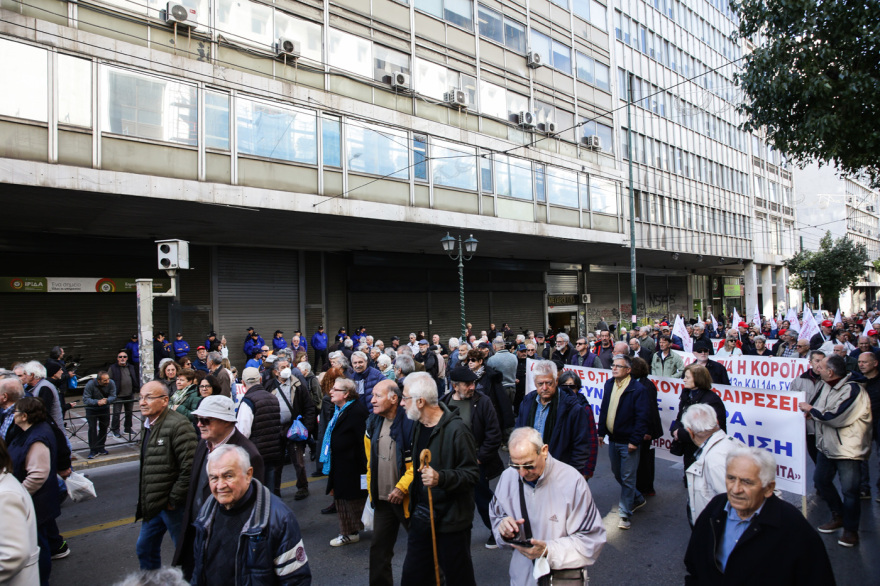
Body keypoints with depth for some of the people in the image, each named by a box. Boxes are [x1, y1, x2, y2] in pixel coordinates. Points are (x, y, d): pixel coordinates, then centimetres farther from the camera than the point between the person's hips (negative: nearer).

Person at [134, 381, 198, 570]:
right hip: (154, 504, 9)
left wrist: (173, 500, -17)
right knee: (145, 548, 22)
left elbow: (190, 468, -25)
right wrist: (144, 501, 15)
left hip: (173, 505, -9)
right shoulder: (149, 424, 9)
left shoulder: (178, 425, -21)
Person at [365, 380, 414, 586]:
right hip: (382, 498, 6)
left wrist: (402, 487, -23)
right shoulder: (373, 422, 2)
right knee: (379, 549, 13)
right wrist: (371, 488, 13)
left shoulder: (409, 423, -21)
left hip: (406, 498, -6)